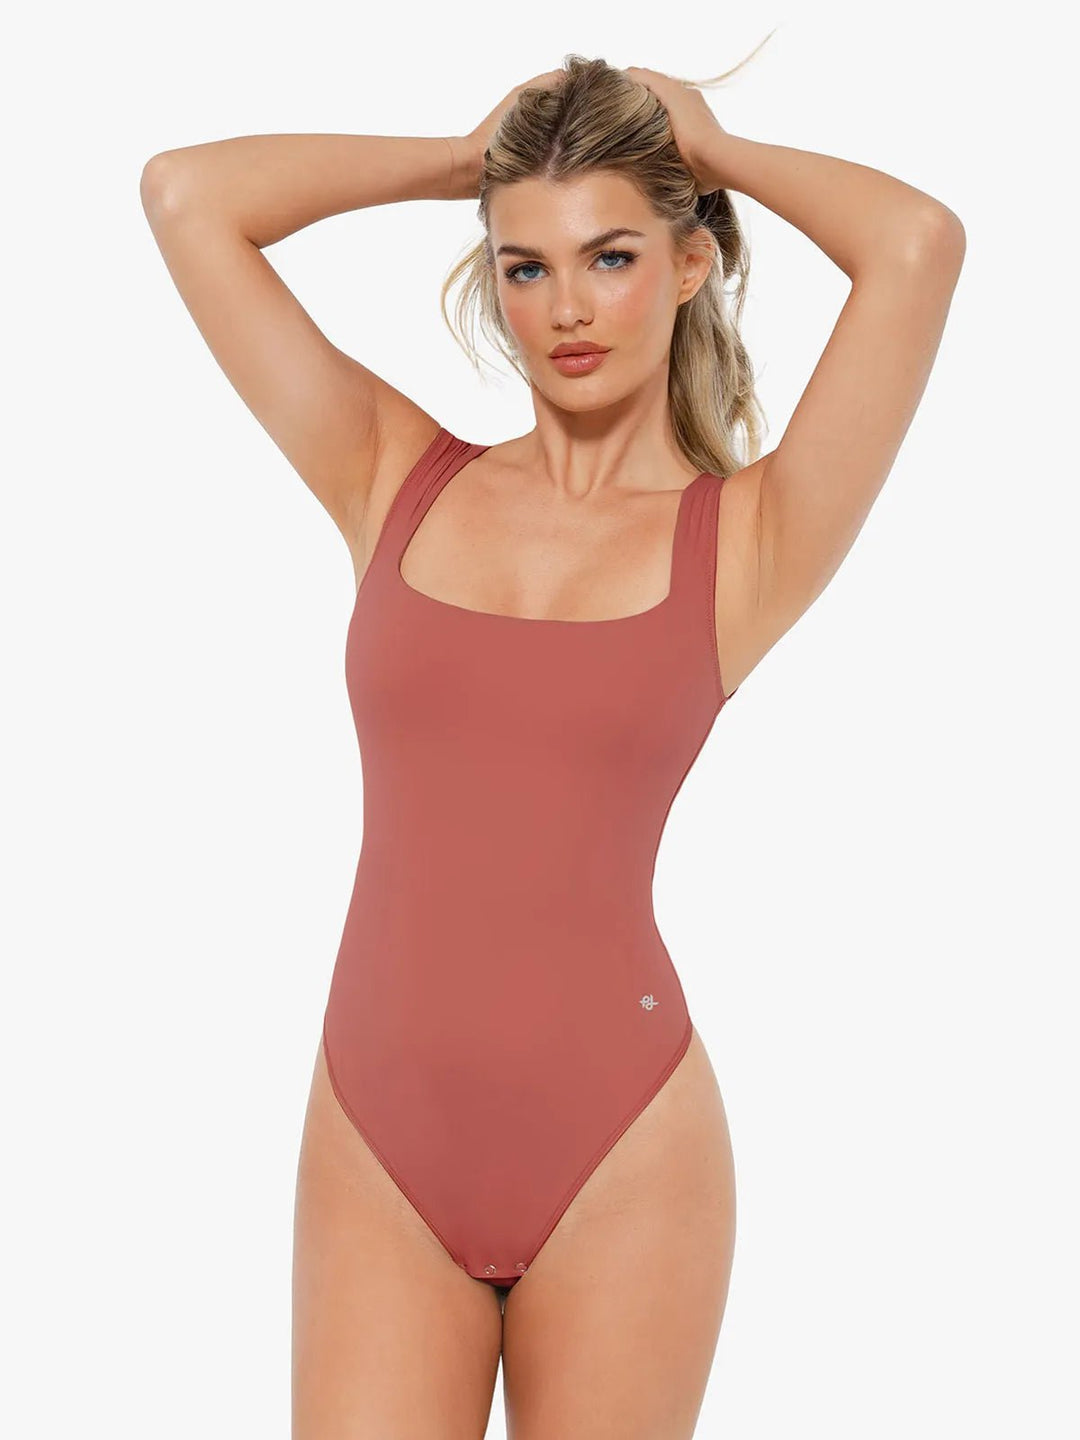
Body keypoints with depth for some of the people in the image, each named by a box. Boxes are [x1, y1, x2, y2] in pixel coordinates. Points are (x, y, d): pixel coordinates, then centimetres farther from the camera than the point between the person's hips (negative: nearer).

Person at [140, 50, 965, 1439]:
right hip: (377, 1136, 2)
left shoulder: (743, 539, 0)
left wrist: (711, 149, 4)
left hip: (620, 1152, -1)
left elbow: (921, 241, -12)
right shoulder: (396, 481, 7)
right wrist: (466, 156, 10)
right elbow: (185, 194, 5)